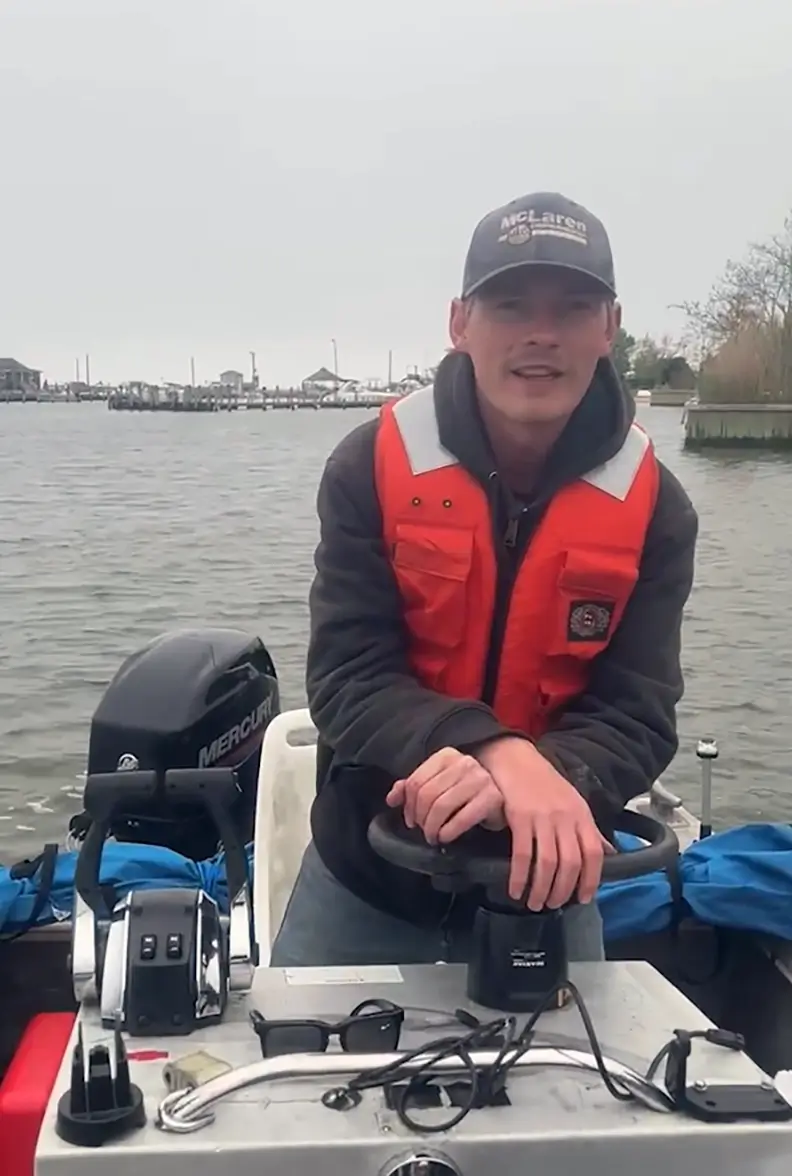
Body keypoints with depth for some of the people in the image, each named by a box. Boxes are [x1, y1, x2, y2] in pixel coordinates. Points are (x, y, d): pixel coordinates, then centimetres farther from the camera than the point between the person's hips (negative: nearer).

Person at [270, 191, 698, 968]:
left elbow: (637, 716, -15)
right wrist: (501, 755, -38)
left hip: (544, 884, 1)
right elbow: (347, 679, -20)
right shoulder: (370, 467, -14)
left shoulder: (654, 508, -11)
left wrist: (545, 780, -38)